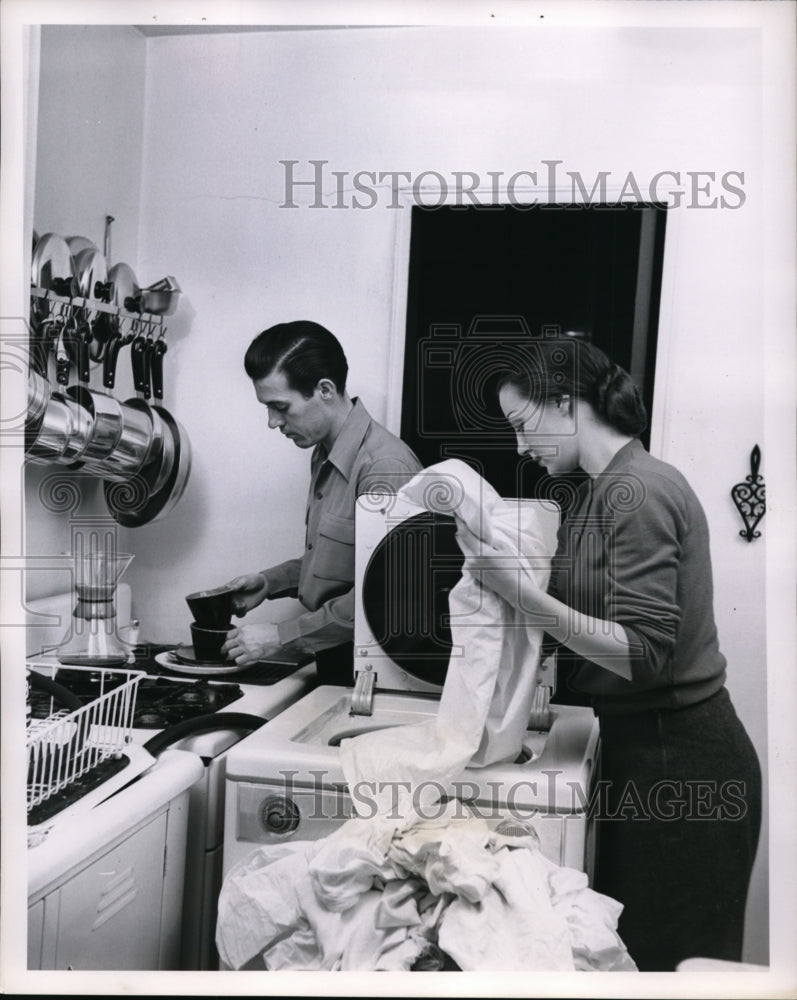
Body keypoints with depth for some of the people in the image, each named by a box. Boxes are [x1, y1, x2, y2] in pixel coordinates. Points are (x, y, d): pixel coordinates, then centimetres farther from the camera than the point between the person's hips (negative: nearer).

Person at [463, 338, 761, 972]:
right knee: (625, 945, 18)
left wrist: (520, 589, -28)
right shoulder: (603, 488, 10)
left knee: (663, 956, 7)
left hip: (678, 764, -9)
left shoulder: (636, 490, -19)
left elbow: (642, 653, -23)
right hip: (644, 749, 9)